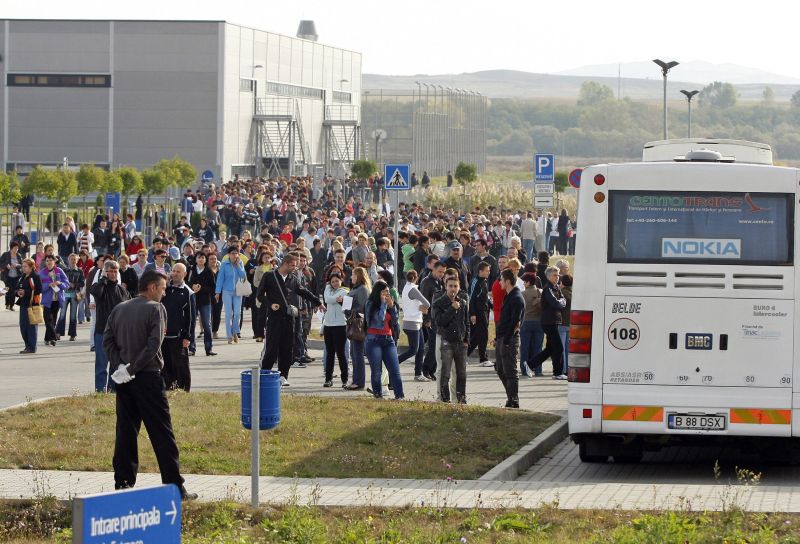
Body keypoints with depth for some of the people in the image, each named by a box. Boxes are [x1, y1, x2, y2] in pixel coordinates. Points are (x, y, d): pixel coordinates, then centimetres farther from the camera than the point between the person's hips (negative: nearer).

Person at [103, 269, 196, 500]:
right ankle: (175, 487, -1)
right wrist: (132, 369, -13)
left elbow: (107, 341, 2)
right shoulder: (155, 309, -8)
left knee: (125, 431, 10)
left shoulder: (119, 309, 10)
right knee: (162, 433, -2)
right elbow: (153, 345, -18)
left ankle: (123, 483, 10)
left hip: (124, 379, 6)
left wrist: (120, 366, -4)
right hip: (147, 377, -5)